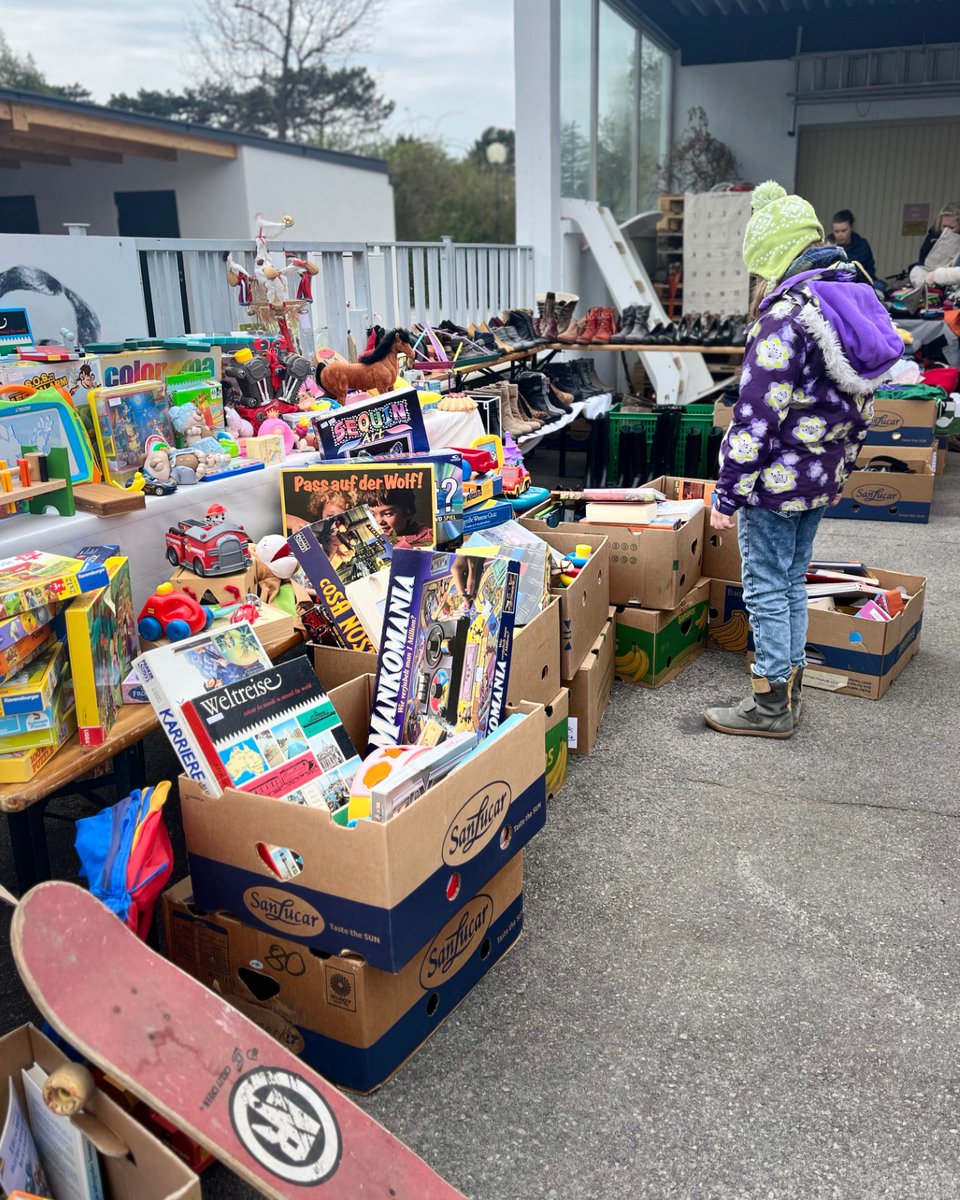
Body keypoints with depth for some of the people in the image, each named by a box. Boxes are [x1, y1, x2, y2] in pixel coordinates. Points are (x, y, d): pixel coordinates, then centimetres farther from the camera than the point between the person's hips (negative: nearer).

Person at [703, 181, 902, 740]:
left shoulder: (785, 317, -20)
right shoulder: (857, 301, 9)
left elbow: (756, 417, -22)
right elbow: (861, 403, 15)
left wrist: (727, 494, -16)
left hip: (776, 482, -9)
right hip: (822, 478, 9)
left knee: (767, 590, 2)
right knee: (793, 583, 18)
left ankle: (771, 705, 12)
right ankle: (790, 689, 29)